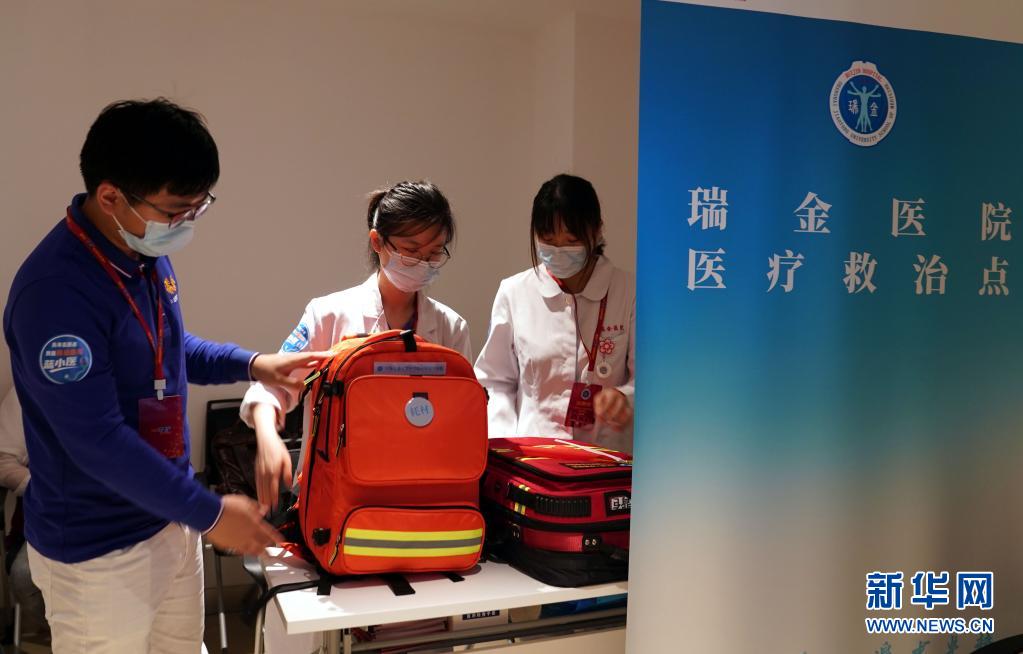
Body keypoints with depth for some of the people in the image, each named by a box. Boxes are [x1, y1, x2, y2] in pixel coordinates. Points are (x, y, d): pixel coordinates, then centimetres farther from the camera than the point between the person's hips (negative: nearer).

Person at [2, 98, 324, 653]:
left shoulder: (147, 251, 0)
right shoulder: (56, 292, -28)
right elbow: (97, 441, -27)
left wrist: (250, 364, 2)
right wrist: (209, 514, -22)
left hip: (167, 517, 8)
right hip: (97, 549, -8)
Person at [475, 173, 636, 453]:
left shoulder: (628, 292, 2)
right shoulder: (514, 293, 5)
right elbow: (495, 382, 10)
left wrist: (626, 397, -17)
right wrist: (505, 442, -3)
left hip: (606, 457, 0)